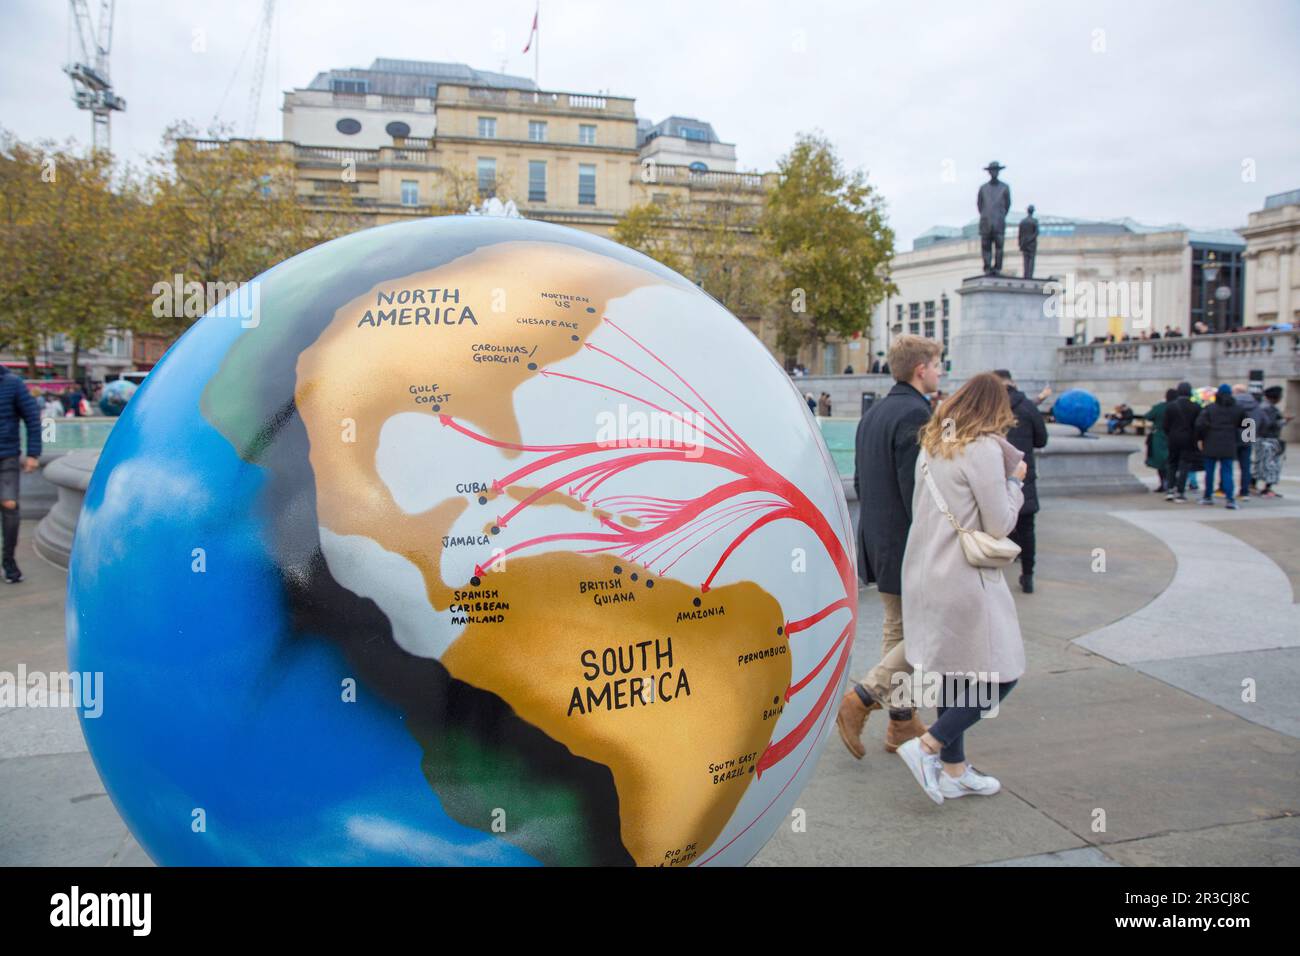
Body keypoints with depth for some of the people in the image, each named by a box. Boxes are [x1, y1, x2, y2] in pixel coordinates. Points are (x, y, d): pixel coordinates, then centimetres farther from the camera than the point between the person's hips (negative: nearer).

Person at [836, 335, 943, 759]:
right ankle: (861, 700, -4)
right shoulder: (915, 414, -18)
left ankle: (902, 722, 24)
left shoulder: (873, 413, 12)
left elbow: (860, 481, 16)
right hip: (908, 544, -10)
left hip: (877, 540, 10)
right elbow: (916, 489, -22)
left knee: (897, 628, 16)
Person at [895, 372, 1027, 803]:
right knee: (1001, 674, 4)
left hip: (925, 572, 9)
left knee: (954, 672, 16)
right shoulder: (984, 449, -14)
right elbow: (1000, 524, -12)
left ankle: (954, 771, 25)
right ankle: (927, 746, 0)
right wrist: (1015, 481, 3)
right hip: (964, 578, -8)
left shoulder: (932, 443, 10)